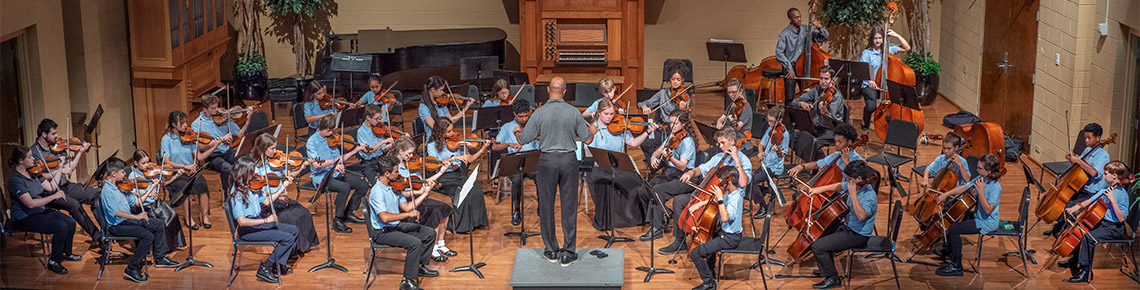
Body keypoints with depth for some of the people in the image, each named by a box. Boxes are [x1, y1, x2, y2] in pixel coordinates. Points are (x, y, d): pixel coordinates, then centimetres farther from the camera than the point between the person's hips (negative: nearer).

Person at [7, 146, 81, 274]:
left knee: (70, 222, -5)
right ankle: (53, 262, -8)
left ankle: (66, 253, 18)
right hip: (24, 218, -8)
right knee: (61, 227, -23)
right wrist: (54, 196, -27)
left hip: (41, 211, 8)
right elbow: (30, 203, -29)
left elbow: (51, 187, 8)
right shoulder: (16, 180, -21)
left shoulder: (33, 173, 4)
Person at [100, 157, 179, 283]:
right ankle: (132, 269, -18)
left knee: (159, 224, 11)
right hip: (117, 225, -10)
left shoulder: (119, 186, 9)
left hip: (128, 220, 10)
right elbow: (115, 212, -30)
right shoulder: (107, 190, -19)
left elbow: (136, 202, 13)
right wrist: (136, 217, -33)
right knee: (148, 236, -26)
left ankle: (159, 258, 22)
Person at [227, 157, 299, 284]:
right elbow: (241, 221, -28)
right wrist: (265, 220, -30)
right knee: (288, 238, -17)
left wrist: (283, 187, 10)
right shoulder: (236, 194, -21)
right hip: (248, 230, -9)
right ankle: (265, 269, -9)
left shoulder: (252, 186, 4)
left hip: (260, 223, 9)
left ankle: (278, 264, 14)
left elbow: (267, 201, 15)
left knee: (293, 230, 9)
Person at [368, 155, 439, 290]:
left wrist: (424, 193, 6)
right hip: (383, 232, -9)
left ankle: (421, 266, 26)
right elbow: (384, 217, -34)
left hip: (397, 226, 9)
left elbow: (406, 206, 10)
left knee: (429, 233, 9)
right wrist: (408, 214, -29)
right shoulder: (377, 192, -23)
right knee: (415, 243, -27)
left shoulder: (393, 187, 5)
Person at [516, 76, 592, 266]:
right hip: (569, 160, 1)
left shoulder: (540, 113, -9)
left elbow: (525, 139, -3)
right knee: (569, 207, 5)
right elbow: (585, 136, 4)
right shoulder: (574, 112, -6)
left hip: (547, 160, 0)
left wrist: (518, 131, 19)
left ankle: (551, 251, 17)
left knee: (546, 206, 11)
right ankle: (568, 254, 6)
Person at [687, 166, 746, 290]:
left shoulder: (736, 197, -27)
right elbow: (715, 200, 21)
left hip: (730, 238, -11)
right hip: (725, 232, 11)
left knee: (695, 253, -15)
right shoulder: (730, 193, 2)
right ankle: (710, 270, 53)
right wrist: (701, 204, 8)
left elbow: (725, 218, -40)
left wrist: (720, 198, -36)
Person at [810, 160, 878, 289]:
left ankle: (833, 279, 0)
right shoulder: (853, 185, -4)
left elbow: (861, 216, -45)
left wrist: (853, 194, -43)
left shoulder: (870, 196, -29)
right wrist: (821, 189, 12)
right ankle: (825, 269, 36)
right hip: (848, 226, 9)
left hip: (858, 235, -9)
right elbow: (840, 186, 19)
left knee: (818, 246, -15)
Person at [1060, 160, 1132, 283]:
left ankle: (1086, 272, -21)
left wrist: (1112, 199, -32)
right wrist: (1078, 207, 5)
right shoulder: (1108, 188, 6)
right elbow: (1093, 199, 19)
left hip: (1114, 229, -10)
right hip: (1103, 222, 10)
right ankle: (1075, 261, 28)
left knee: (1088, 237, -27)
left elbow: (1122, 218, -27)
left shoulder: (1122, 194, -20)